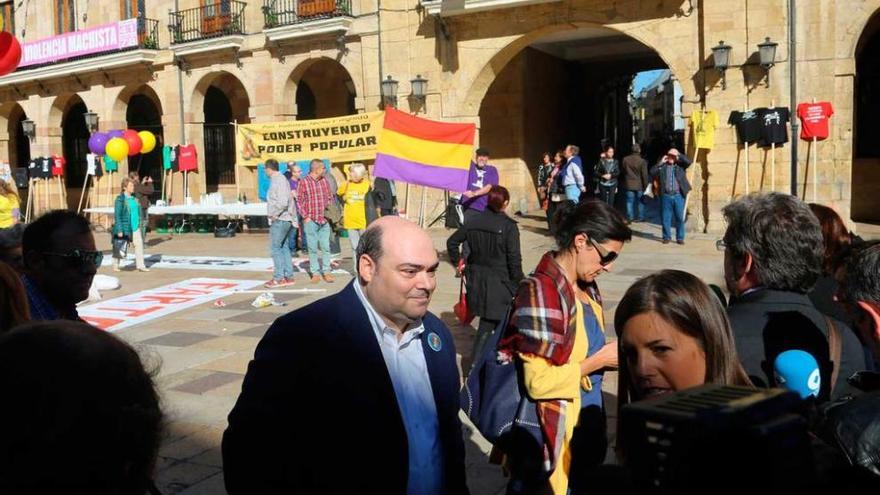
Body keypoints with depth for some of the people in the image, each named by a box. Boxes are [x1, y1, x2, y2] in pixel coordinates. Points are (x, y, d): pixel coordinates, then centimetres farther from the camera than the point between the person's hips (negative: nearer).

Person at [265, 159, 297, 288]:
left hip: (280, 220, -10)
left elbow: (283, 202, -26)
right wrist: (274, 215, 11)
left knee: (275, 248, -5)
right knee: (283, 247, 12)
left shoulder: (278, 180, -15)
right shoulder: (280, 179, 15)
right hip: (284, 219, 10)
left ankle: (279, 278, -3)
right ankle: (288, 276, 15)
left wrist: (274, 214, -15)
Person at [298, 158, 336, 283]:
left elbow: (331, 198, 15)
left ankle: (326, 271, 9)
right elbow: (299, 200, -2)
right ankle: (315, 273, 9)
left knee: (325, 247, 2)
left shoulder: (324, 181, 8)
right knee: (312, 248, 2)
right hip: (310, 221, -3)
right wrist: (306, 216, -7)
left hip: (324, 220, 3)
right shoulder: (303, 182, -4)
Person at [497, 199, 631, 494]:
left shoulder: (587, 288, 7)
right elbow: (539, 382, -24)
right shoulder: (540, 290, -21)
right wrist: (599, 361, -16)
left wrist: (611, 357, -1)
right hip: (552, 443, -9)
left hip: (587, 434, 9)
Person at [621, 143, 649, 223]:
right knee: (640, 201, 11)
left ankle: (630, 217, 10)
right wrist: (646, 186, -3)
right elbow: (645, 175, -12)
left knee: (629, 201, 9)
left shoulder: (625, 159, -6)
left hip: (628, 184, 2)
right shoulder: (642, 161, -15)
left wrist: (624, 181, 17)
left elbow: (623, 171, 5)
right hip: (639, 185, -2)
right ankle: (640, 217, 17)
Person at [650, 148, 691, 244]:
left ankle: (680, 238, 12)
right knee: (665, 218, 4)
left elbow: (688, 161, -9)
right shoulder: (662, 166, 9)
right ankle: (666, 237, 15)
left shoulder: (680, 165, 8)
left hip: (678, 195, -1)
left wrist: (678, 154, -4)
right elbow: (652, 173, -1)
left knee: (680, 218, 3)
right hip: (666, 196, 1)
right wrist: (660, 163, -5)